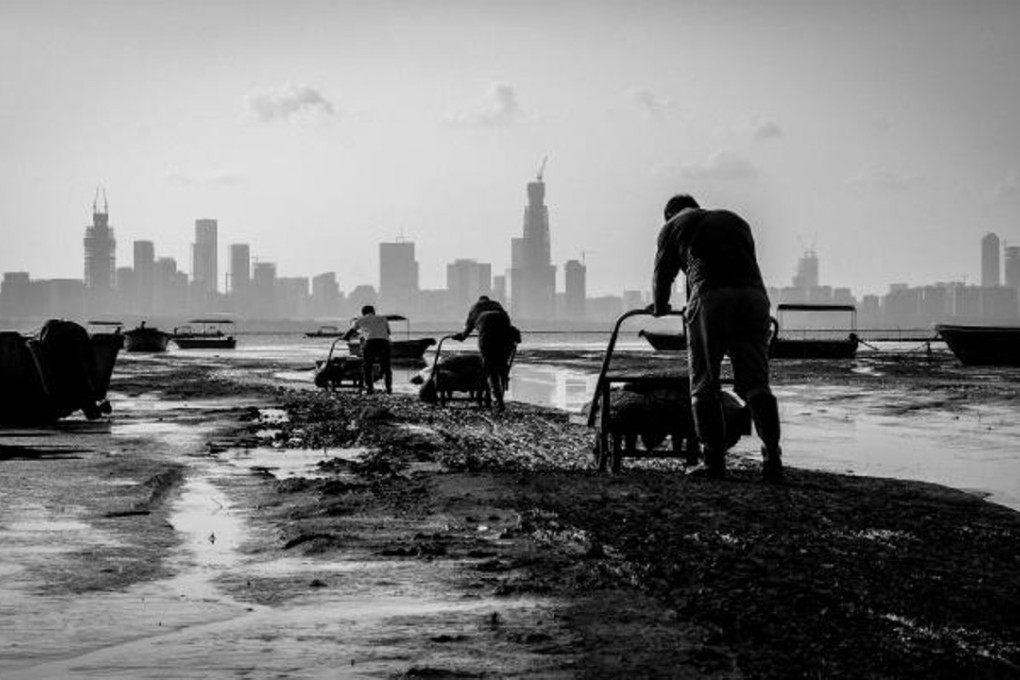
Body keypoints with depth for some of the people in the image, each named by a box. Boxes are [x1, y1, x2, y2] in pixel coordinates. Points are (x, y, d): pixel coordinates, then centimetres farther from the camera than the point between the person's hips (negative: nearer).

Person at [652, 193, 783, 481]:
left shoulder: (674, 226, 23)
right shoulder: (735, 220, 34)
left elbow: (662, 274, 27)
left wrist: (660, 308, 46)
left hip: (711, 296, -4)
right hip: (754, 295, 4)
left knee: (704, 384, 4)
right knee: (755, 382, 4)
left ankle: (714, 461, -2)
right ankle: (772, 457, -8)